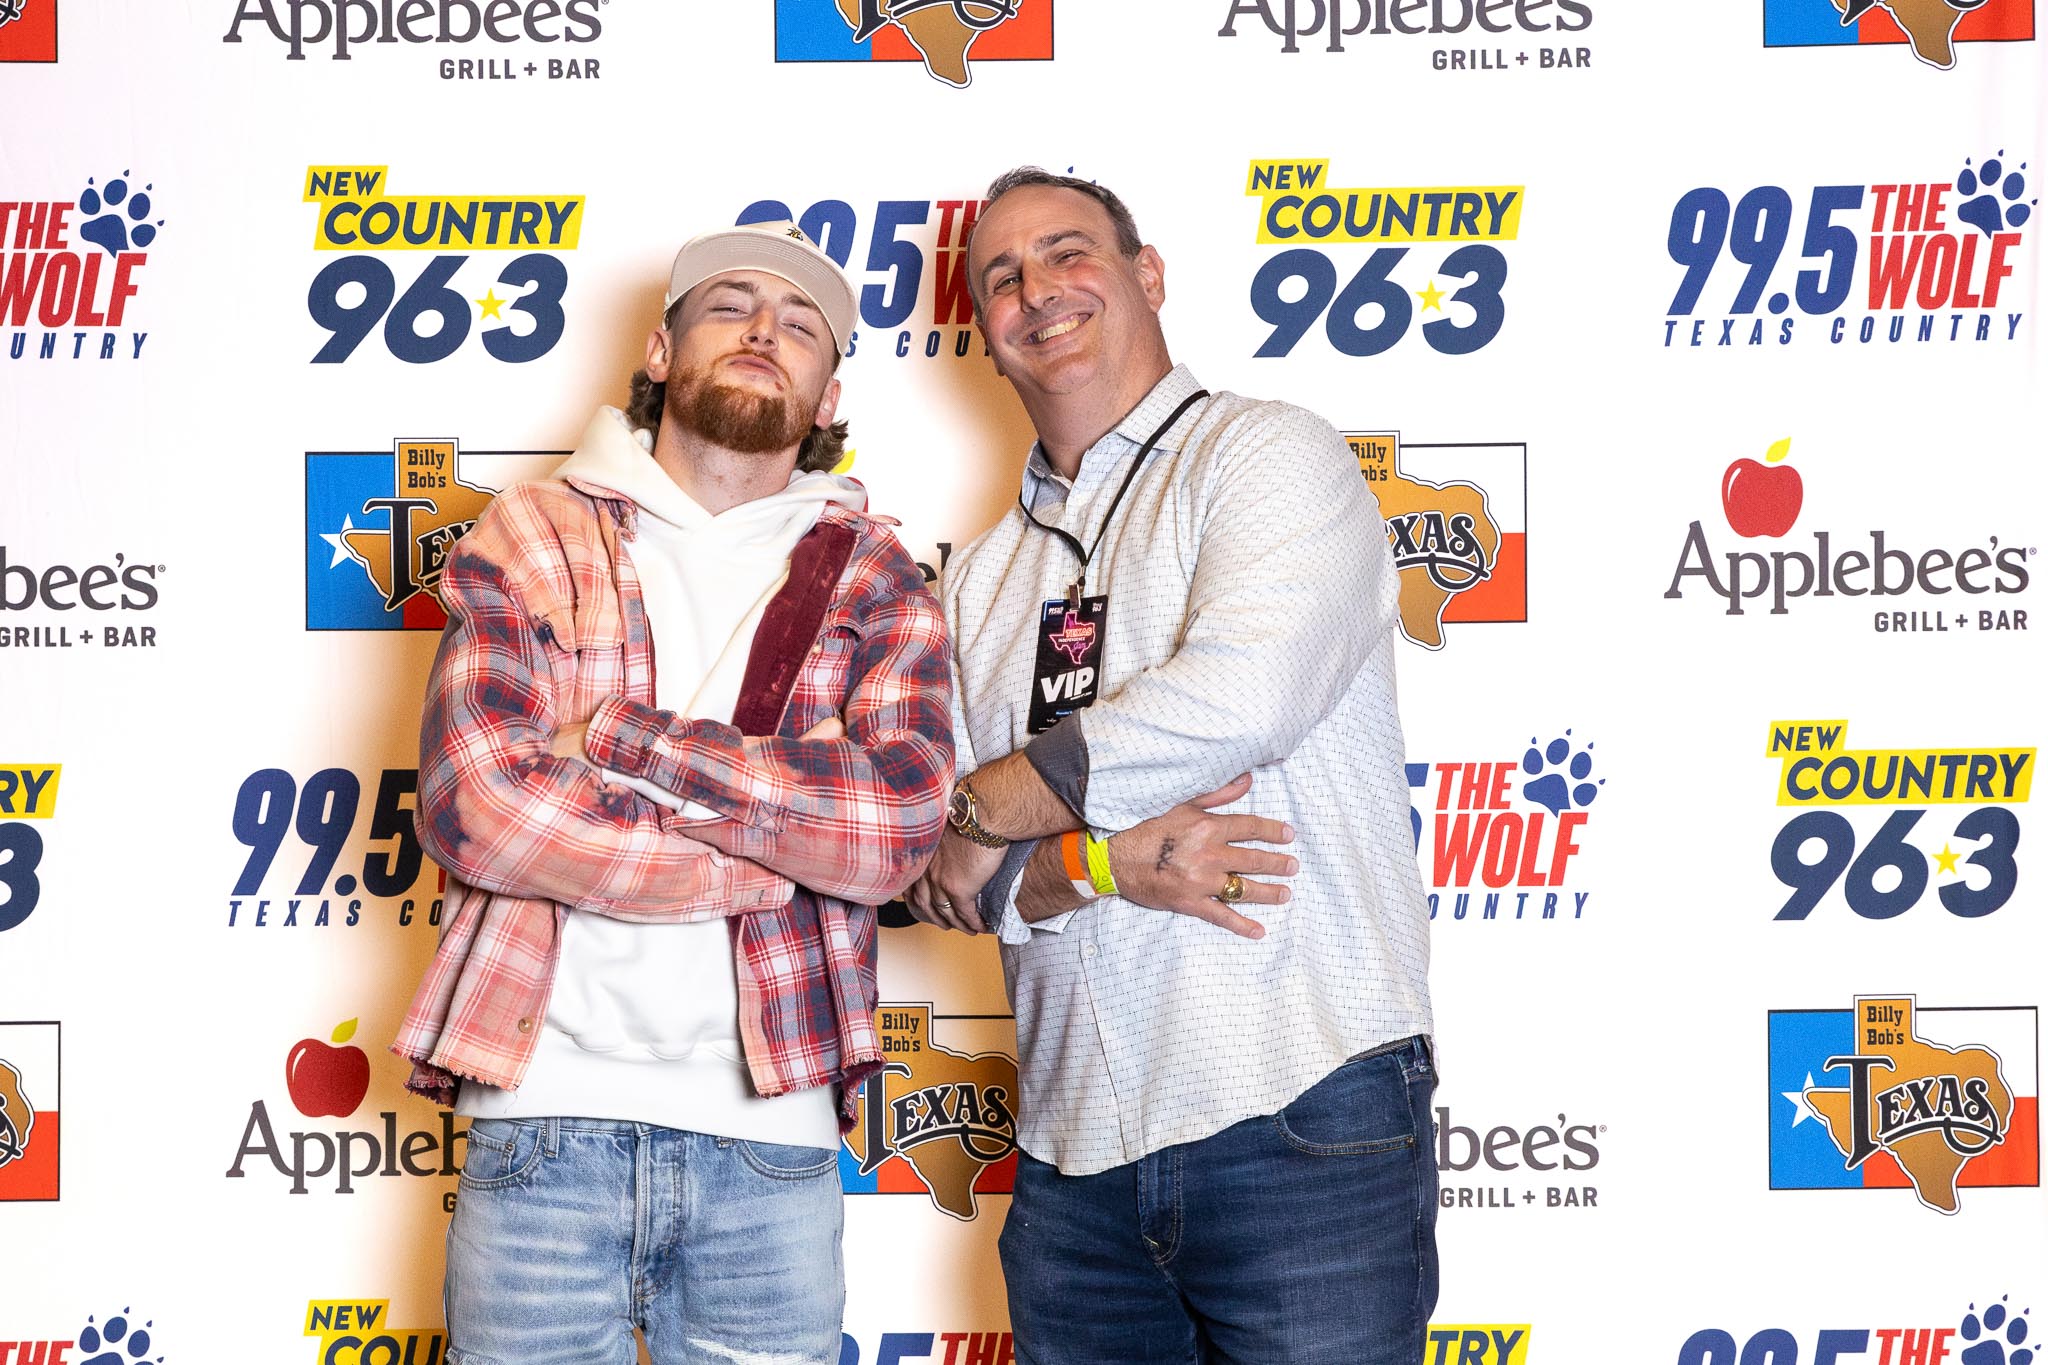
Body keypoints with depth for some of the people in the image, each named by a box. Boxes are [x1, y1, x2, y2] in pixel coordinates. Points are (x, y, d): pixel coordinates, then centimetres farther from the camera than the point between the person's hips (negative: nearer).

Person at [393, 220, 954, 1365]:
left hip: (770, 1138, 1)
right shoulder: (530, 541, 7)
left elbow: (899, 821, -9)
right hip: (544, 1117, -1)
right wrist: (780, 848, -10)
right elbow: (470, 799, -10)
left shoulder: (875, 582, 9)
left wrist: (622, 735, -12)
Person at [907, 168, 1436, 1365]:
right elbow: (941, 877, 10)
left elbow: (1236, 701, -18)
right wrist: (1100, 864, -12)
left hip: (1301, 1119, -5)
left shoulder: (1269, 455, 1)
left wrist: (988, 816, -5)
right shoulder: (985, 577, 17)